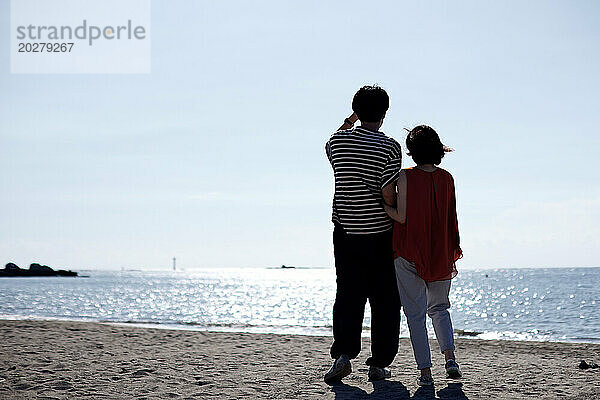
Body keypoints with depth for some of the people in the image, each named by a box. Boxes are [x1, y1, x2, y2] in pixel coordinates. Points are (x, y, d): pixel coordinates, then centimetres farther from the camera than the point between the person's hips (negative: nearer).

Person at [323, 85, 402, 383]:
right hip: (381, 235, -3)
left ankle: (343, 353, -11)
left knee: (348, 296, 7)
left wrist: (349, 120, 28)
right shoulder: (390, 147, -11)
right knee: (384, 301, 8)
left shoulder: (339, 140, 1)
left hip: (346, 231, 3)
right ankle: (379, 364, 11)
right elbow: (389, 196, -15)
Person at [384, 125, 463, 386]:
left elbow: (402, 216, -15)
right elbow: (451, 219, 5)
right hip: (441, 255, 4)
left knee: (415, 313, 5)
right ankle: (450, 357, 3)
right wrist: (452, 254, 13)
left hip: (409, 254, -4)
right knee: (439, 308, 21)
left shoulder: (406, 177, -10)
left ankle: (425, 371, 2)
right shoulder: (447, 179, 2)